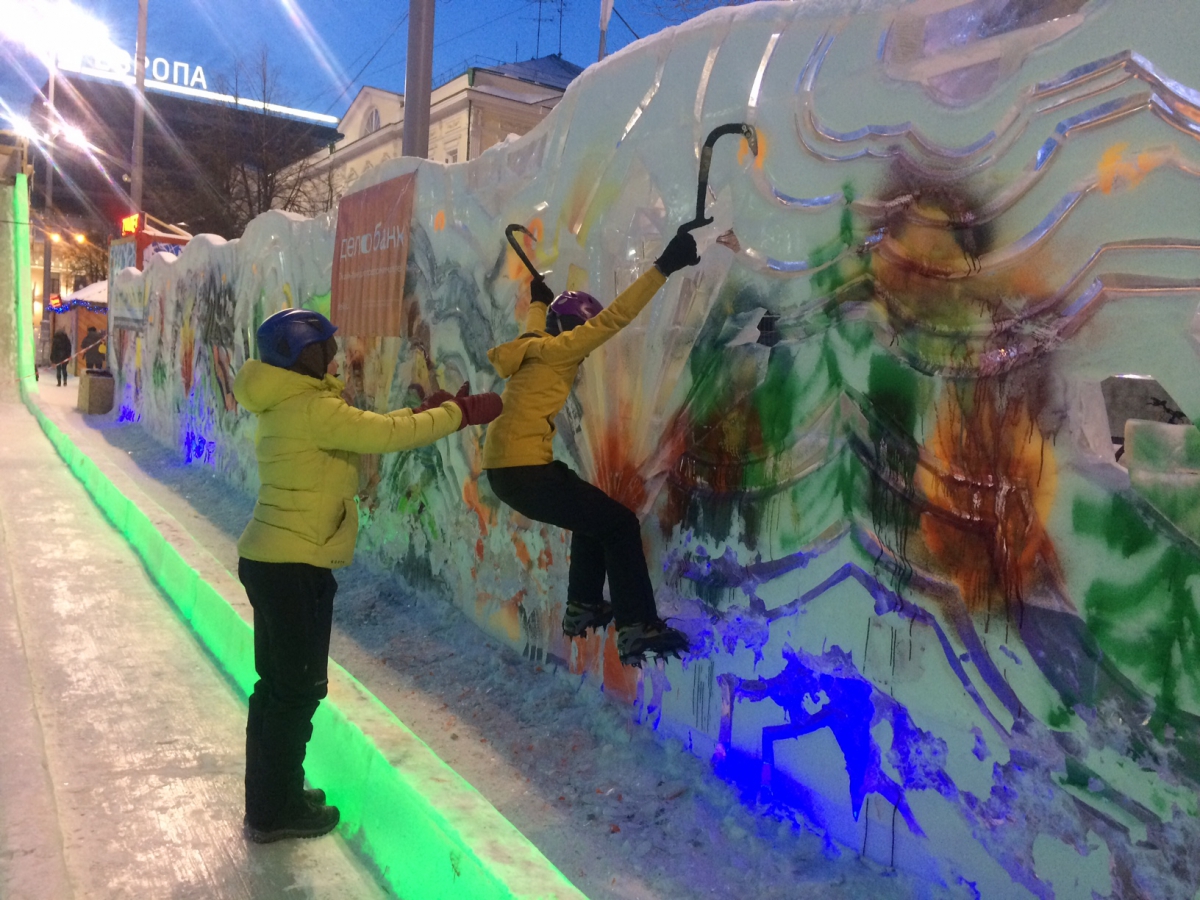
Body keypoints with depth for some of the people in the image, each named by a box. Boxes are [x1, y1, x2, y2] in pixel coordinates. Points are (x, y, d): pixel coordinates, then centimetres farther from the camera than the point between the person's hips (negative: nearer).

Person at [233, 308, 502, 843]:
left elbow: (371, 433, 14)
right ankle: (275, 813, 20)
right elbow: (389, 435, -19)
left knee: (280, 684, 19)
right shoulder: (314, 410, -18)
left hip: (270, 560, 10)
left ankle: (272, 798, 34)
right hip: (294, 569, -10)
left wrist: (427, 412, 8)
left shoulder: (287, 409, 11)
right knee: (299, 688, 4)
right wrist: (462, 413, -9)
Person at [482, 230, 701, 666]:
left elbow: (536, 325, 38)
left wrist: (539, 300, 58)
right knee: (619, 524, -4)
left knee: (594, 516, 25)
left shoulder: (533, 345, 13)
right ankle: (637, 629, -5)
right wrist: (663, 268, -19)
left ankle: (582, 608, 31)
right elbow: (614, 318, -19)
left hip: (509, 468, 10)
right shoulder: (554, 350, -12)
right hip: (523, 472, -10)